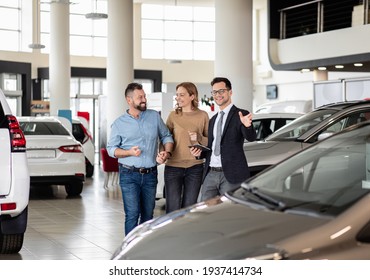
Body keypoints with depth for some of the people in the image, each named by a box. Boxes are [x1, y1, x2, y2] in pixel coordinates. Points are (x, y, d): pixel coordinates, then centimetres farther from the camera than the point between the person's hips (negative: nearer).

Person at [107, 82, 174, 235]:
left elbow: (166, 136, 15)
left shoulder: (154, 116, 6)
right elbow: (111, 148, 3)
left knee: (148, 214, 10)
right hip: (129, 175, -3)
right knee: (132, 214, -9)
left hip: (150, 175, 3)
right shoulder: (119, 123, 0)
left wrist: (167, 152, -5)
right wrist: (129, 152, -15)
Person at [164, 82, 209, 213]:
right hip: (173, 167, -1)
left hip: (194, 168, 1)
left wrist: (199, 138, -13)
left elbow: (210, 141, 7)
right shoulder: (173, 115, 2)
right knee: (172, 210, -2)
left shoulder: (203, 115, 3)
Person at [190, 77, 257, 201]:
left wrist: (247, 125, -39)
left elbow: (251, 138, -18)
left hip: (231, 175, -6)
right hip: (210, 174, 6)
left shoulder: (240, 115, -2)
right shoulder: (213, 119, 20)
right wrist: (199, 152, 6)